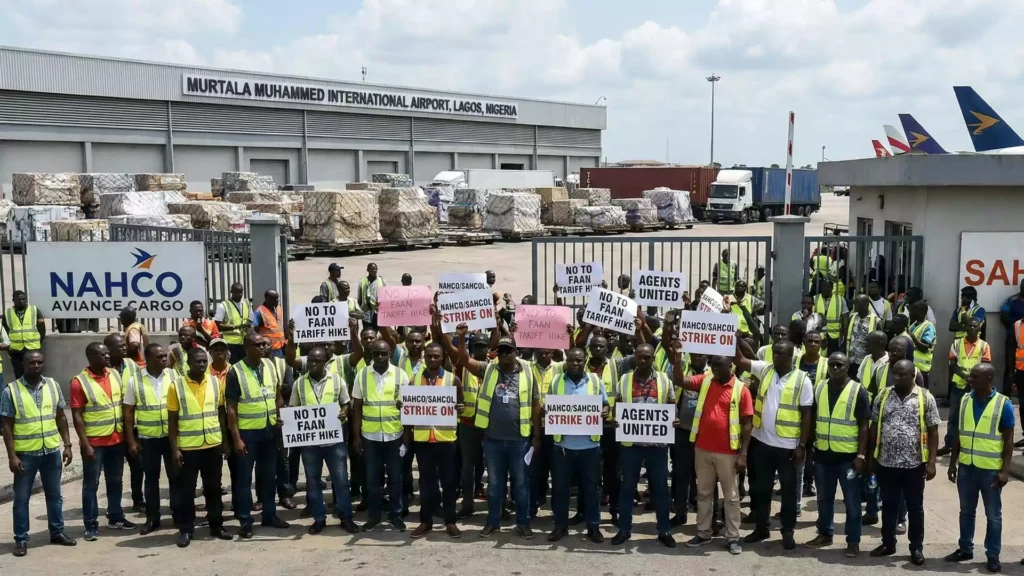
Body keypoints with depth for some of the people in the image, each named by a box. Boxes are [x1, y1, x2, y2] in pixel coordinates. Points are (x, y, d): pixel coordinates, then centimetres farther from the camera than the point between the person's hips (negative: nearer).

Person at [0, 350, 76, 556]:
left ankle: (57, 532, 26)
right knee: (22, 497, 6)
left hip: (52, 451, 3)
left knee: (54, 494, 14)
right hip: (25, 453, -3)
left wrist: (67, 445, 4)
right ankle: (21, 539, 16)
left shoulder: (53, 386, 3)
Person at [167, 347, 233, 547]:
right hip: (187, 447, -3)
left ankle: (216, 526, 22)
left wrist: (225, 441, 8)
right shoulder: (176, 385, -7)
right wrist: (174, 448, -8)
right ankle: (185, 530, 14)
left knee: (213, 488, 12)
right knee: (186, 490, 4)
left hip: (213, 445, 3)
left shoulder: (216, 382, 3)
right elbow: (172, 420, -4)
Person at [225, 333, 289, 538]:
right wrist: (236, 438, -16)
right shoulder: (235, 372, -12)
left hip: (270, 430, 5)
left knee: (269, 475, 15)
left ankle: (270, 514, 27)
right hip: (247, 432, -5)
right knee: (245, 477, 4)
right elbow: (231, 408, -12)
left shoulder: (270, 365, 2)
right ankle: (245, 521, 13)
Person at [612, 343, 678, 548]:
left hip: (657, 442, 0)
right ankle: (624, 529, 19)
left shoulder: (664, 380, 2)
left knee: (660, 486, 7)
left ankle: (664, 530, 18)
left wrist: (674, 420, -16)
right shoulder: (624, 380, 3)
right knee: (627, 486, 9)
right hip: (630, 441, 1)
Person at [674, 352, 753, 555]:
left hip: (727, 452, -3)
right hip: (702, 449, 4)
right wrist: (678, 357, -18)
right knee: (703, 493, 13)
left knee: (731, 495, 7)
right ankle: (703, 533, 24)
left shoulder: (741, 390, -7)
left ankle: (733, 537, 16)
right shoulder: (705, 381, 3)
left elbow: (747, 424, -6)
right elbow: (679, 380, -5)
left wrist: (743, 454, -10)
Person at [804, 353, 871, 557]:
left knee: (852, 501, 4)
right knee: (824, 498, 15)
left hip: (848, 455, -4)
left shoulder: (858, 391, -7)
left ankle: (853, 541, 13)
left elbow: (864, 426, -7)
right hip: (823, 454, 4)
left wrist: (861, 455, -12)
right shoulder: (819, 388, 6)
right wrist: (811, 444, 9)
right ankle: (825, 534, 28)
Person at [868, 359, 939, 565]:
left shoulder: (925, 398, -5)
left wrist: (931, 462, -8)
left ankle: (917, 547, 21)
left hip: (914, 464, -2)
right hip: (886, 462, 2)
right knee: (888, 505, 13)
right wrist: (872, 457, 7)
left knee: (915, 507, 9)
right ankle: (888, 543, 26)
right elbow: (875, 427, 8)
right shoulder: (883, 396, 3)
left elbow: (933, 432, -3)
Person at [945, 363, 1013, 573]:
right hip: (966, 467, 4)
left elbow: (1008, 440, -7)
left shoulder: (1003, 404, -9)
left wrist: (1005, 470, -12)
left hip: (991, 469, -4)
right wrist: (953, 462, 8)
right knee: (966, 511, 15)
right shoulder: (965, 400, 2)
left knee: (993, 515, 8)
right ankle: (965, 549, 27)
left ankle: (992, 555, 19)